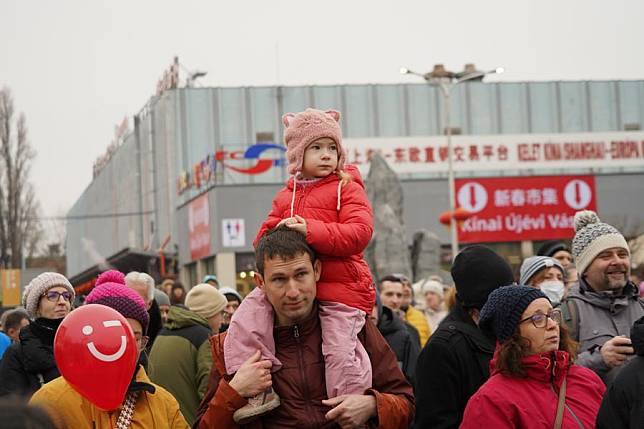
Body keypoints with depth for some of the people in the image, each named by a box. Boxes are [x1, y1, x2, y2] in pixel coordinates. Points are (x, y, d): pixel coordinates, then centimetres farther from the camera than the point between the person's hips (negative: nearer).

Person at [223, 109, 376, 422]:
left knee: (339, 349, -14)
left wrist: (310, 230, -22)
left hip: (340, 283, -5)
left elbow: (360, 233, -12)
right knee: (245, 321, -13)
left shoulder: (347, 188, 2)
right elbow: (264, 235, 21)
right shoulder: (285, 196, 19)